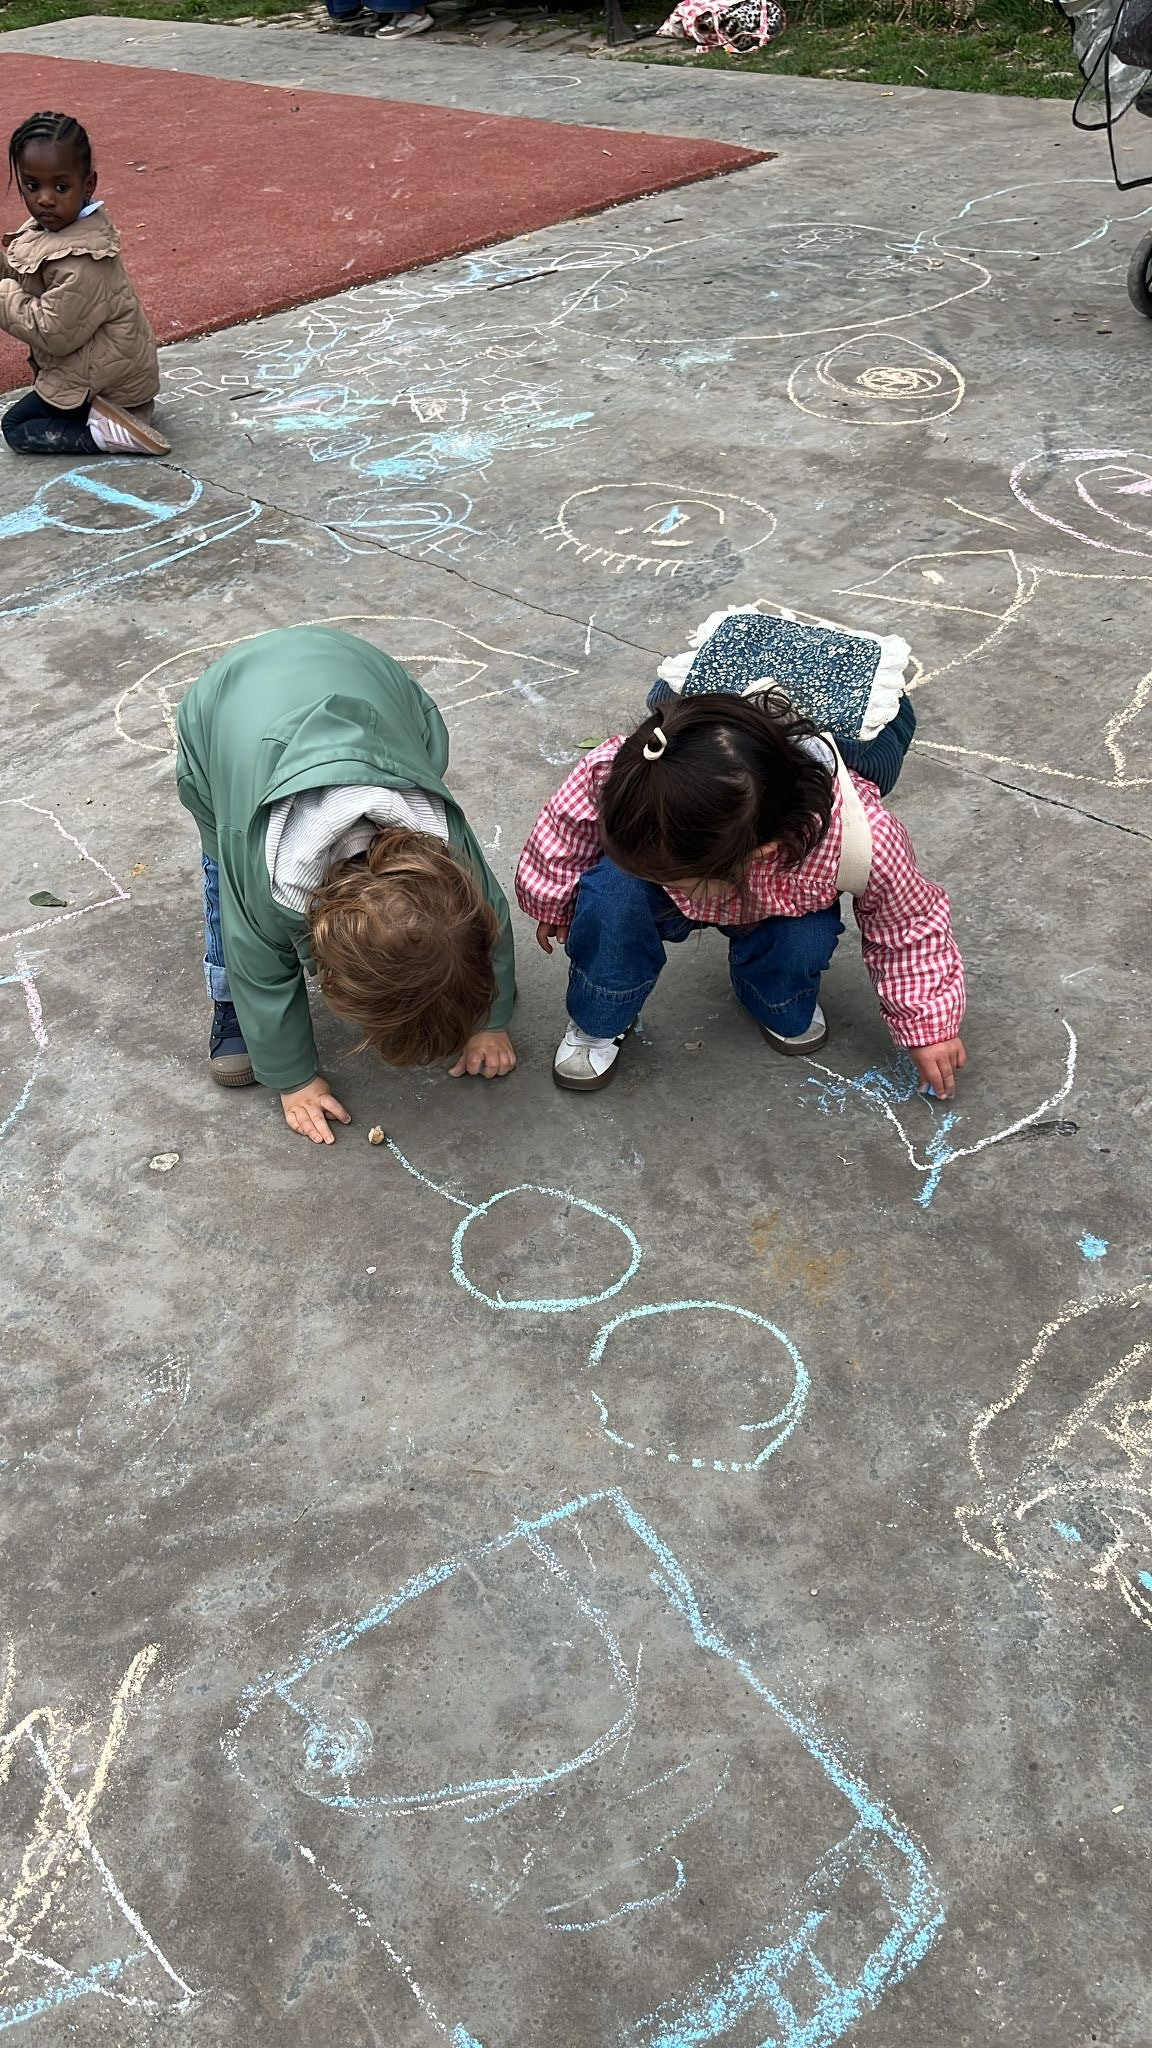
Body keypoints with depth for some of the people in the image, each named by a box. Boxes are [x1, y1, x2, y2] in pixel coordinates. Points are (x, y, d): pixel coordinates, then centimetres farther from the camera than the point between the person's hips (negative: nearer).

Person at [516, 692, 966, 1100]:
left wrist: (929, 1024, -8)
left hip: (777, 906, 0)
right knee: (610, 896, -31)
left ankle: (782, 1009, 5)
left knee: (804, 942, -32)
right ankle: (597, 1024, -3)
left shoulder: (863, 843, -43)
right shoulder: (616, 775, -42)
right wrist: (553, 905, 2)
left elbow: (910, 922, -20)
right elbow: (564, 829, -16)